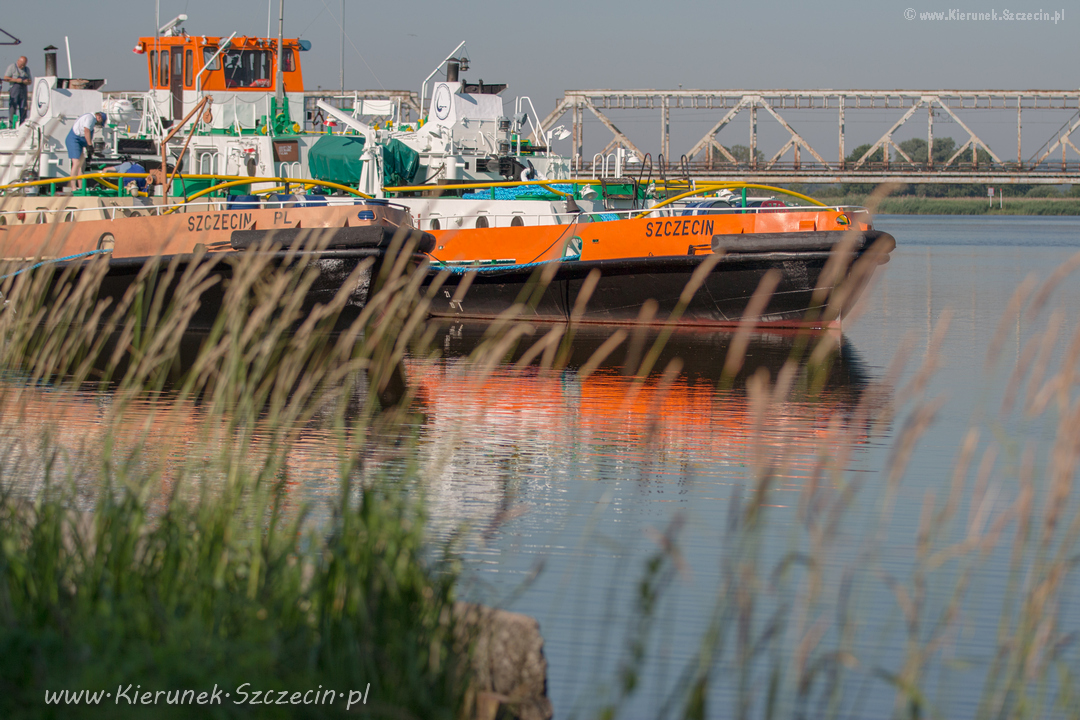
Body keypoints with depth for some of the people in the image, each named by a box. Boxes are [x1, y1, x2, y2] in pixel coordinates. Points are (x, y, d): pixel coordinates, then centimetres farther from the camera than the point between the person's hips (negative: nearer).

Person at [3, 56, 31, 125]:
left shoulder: (27, 69, 17)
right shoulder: (12, 67, 1)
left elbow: (30, 81, 18)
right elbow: (6, 78, -5)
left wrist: (26, 82, -6)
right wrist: (16, 80, -15)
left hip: (23, 90, 5)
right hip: (14, 89, -5)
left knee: (23, 108, 1)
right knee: (13, 107, -10)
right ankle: (11, 124, -11)